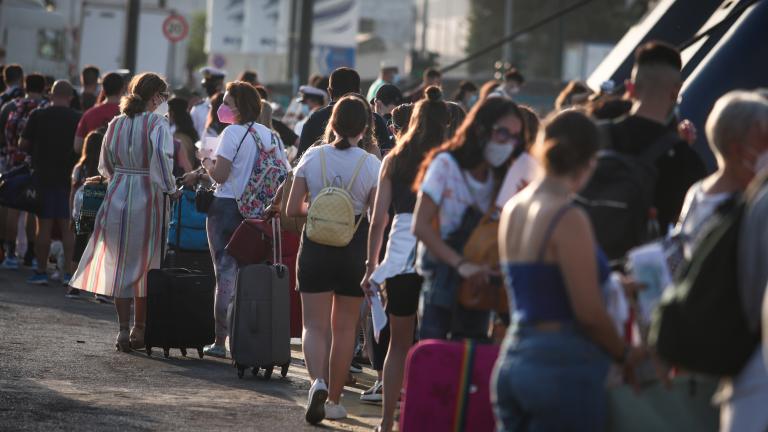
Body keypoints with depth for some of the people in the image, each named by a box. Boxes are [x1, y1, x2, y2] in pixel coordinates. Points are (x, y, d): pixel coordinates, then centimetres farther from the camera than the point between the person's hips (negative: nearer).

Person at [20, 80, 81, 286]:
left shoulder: (37, 116, -5)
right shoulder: (78, 118, -4)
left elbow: (24, 143, -1)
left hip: (43, 176, -1)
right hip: (69, 178, 1)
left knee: (44, 225, 4)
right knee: (67, 227, 4)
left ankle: (41, 271, 6)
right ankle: (68, 272, 0)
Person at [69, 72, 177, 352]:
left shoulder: (116, 124, 7)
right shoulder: (157, 124, -9)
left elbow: (106, 166, 13)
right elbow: (161, 156, -25)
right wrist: (171, 189, -13)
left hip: (118, 195, 4)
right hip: (148, 200, -4)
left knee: (119, 264, 7)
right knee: (144, 264, 8)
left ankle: (123, 329, 3)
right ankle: (139, 330, 12)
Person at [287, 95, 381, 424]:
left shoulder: (312, 157, -4)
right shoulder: (371, 164, -7)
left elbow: (292, 209, -1)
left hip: (316, 247, 0)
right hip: (355, 251, 0)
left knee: (315, 324, 3)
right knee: (344, 327, 12)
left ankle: (318, 381, -24)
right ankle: (334, 400, 17)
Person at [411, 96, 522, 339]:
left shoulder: (500, 176, 9)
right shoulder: (447, 165, -10)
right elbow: (420, 225, -17)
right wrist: (461, 264, -27)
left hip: (478, 289, 6)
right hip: (442, 283, -6)